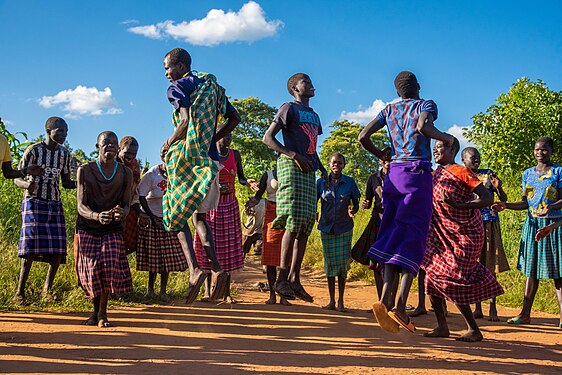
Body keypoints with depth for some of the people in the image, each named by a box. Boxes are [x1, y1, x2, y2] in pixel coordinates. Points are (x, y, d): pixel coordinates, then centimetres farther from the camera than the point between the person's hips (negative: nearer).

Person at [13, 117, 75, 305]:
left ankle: (47, 289, 15)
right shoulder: (33, 150, -7)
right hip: (34, 202, -5)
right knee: (31, 248, -11)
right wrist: (27, 184, -30)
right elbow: (17, 178, -6)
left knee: (58, 250, -1)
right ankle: (20, 292, -4)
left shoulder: (64, 154, 9)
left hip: (55, 204, 5)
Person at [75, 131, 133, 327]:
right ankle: (96, 311, 17)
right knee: (92, 267, -5)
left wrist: (122, 212, -30)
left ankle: (103, 313, -4)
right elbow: (81, 206, -15)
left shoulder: (126, 173, -4)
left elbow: (126, 204, -3)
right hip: (87, 227, -1)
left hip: (113, 228, 1)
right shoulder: (85, 170, -10)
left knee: (110, 265, -15)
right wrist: (97, 216, -37)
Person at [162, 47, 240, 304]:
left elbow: (187, 121, -19)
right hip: (209, 159, 6)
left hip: (187, 155, -6)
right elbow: (234, 118, 15)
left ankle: (194, 269, -17)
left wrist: (169, 142, -5)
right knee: (199, 215, 14)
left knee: (177, 216, 2)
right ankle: (217, 268, -3)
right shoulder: (212, 86, 18)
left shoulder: (179, 87, -4)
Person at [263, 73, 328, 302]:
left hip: (308, 171, 8)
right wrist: (294, 156, -18)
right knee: (294, 222, -16)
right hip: (291, 167, -8)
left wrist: (322, 168, 14)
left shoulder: (314, 116, 25)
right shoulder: (289, 109, 1)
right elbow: (268, 138, -7)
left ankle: (294, 279, 4)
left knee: (306, 225, 2)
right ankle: (281, 279, -14)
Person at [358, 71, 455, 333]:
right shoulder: (426, 105, 4)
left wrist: (378, 154, 25)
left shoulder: (389, 109, 17)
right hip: (418, 171, -4)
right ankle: (400, 303, -18)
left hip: (394, 172, 5)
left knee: (393, 234, 5)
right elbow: (423, 127, -18)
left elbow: (363, 137, 8)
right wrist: (448, 139, -2)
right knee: (413, 235, -6)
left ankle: (386, 298, -11)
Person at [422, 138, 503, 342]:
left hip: (464, 234, -8)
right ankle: (442, 326, 12)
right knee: (432, 273, 3)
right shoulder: (436, 174, 10)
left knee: (450, 280, -11)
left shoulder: (461, 172, -14)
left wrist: (457, 205, -29)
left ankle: (473, 329, 1)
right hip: (443, 233, 8)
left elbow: (488, 199, -18)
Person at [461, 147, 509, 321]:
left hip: (489, 223, -1)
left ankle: (493, 308, -2)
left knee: (490, 267, -4)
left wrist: (497, 187, -16)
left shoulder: (489, 174, 4)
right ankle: (478, 308, 8)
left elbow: (504, 199, 3)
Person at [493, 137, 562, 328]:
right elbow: (525, 203, 12)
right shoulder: (528, 173, 10)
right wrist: (506, 205, -3)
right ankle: (525, 313, 11)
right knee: (531, 270, 7)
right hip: (532, 224, 4)